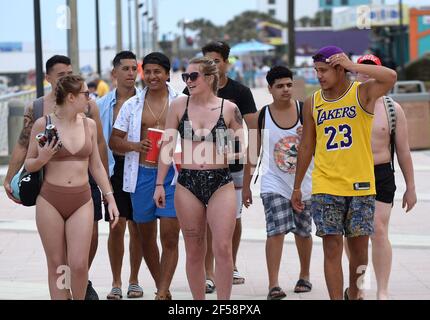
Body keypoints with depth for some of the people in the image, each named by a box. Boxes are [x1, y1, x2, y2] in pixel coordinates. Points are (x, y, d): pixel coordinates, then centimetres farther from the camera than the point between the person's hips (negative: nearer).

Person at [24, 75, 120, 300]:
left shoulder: (89, 125, 6)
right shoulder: (43, 124, -4)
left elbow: (96, 165, 15)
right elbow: (29, 165, 4)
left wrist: (110, 199, 11)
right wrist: (42, 159, -18)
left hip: (81, 201, 2)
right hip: (50, 200, -2)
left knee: (79, 264, -7)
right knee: (56, 264, 3)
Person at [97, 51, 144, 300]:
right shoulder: (103, 104, 5)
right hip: (114, 167, 1)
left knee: (137, 227, 5)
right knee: (117, 226, -2)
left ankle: (134, 281, 17)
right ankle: (116, 283, 8)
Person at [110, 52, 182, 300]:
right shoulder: (132, 105, 8)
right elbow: (114, 141, 9)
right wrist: (135, 146, -10)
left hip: (172, 174, -3)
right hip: (142, 174, 3)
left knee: (170, 237, -10)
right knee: (147, 236, 10)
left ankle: (162, 293, -10)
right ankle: (163, 289, 24)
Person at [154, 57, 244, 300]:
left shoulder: (229, 109, -1)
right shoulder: (179, 106, 3)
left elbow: (242, 147, 8)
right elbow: (168, 146, 7)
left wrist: (232, 152, -13)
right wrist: (160, 184, 5)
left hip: (221, 182, -2)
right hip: (188, 182, 2)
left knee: (223, 248, -9)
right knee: (194, 252, 7)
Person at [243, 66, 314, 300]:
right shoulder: (262, 117, -4)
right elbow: (253, 153, 3)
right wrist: (246, 185, 4)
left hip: (303, 182, 1)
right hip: (274, 183, -1)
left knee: (302, 232, 15)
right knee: (276, 231, -15)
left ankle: (304, 276, 35)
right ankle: (273, 285, -16)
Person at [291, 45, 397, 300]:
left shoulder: (362, 93, -2)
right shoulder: (313, 103, 7)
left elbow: (391, 77, -23)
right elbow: (307, 147, 14)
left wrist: (353, 66, -21)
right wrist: (297, 187, 16)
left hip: (360, 186, -1)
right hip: (326, 187, 1)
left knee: (359, 248, 6)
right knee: (332, 249, -4)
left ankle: (353, 295, 26)